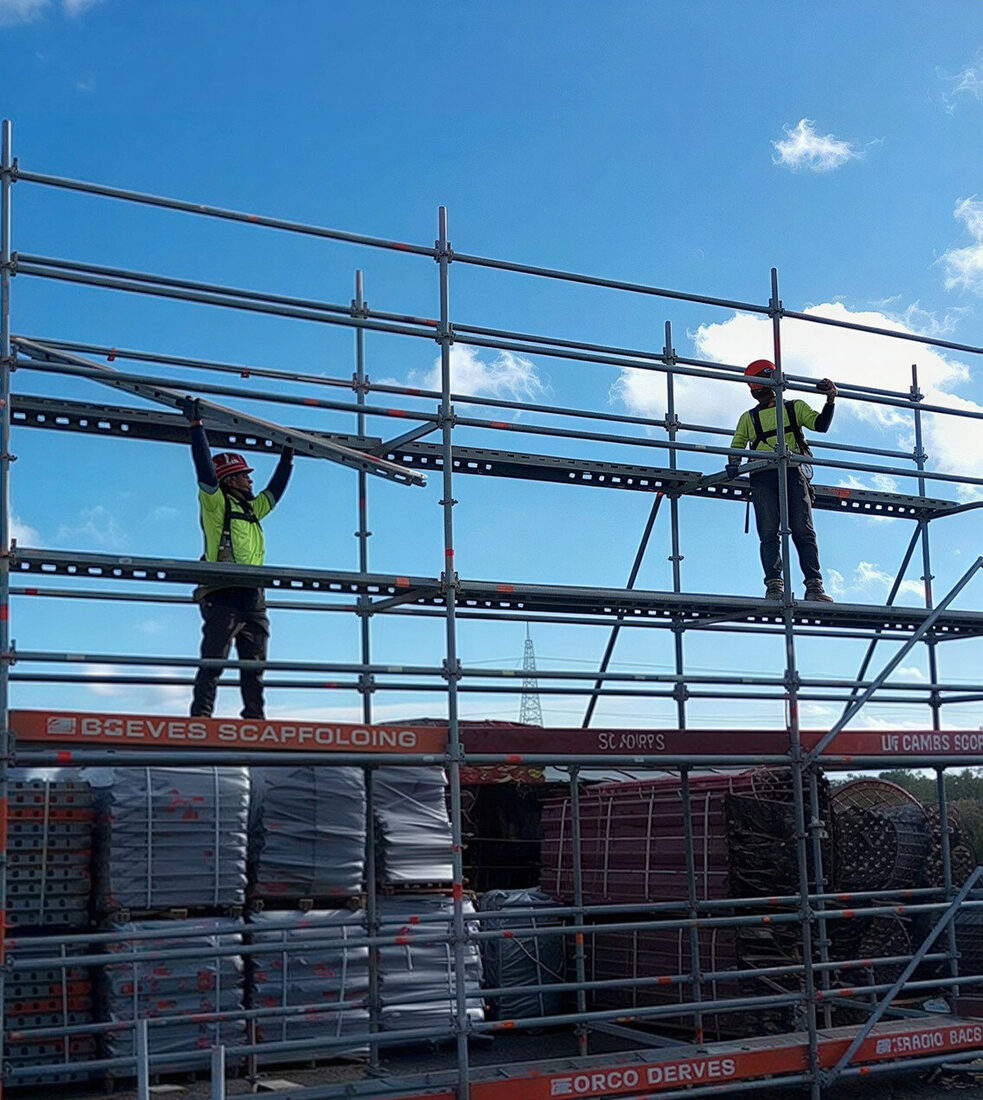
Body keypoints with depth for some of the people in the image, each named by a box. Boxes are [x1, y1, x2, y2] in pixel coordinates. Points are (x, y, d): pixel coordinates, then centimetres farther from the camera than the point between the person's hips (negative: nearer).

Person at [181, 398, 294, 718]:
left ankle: (254, 717, 9)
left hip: (253, 600, 7)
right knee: (213, 663, -9)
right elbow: (205, 468, -9)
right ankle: (201, 717, -9)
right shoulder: (216, 504, 1)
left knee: (254, 664, 6)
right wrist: (196, 424, -11)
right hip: (223, 597, -7)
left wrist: (288, 455, 40)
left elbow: (275, 489, 36)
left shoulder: (252, 509, 23)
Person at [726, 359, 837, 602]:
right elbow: (737, 445, 19)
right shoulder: (748, 417, 27)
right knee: (769, 534, -11)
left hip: (792, 473, -1)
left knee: (804, 531, -12)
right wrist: (734, 463, -2)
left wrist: (830, 401, -6)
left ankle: (814, 585, -18)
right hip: (763, 476, 1)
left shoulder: (795, 407, 23)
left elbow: (821, 424, 10)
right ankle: (774, 584, -17)